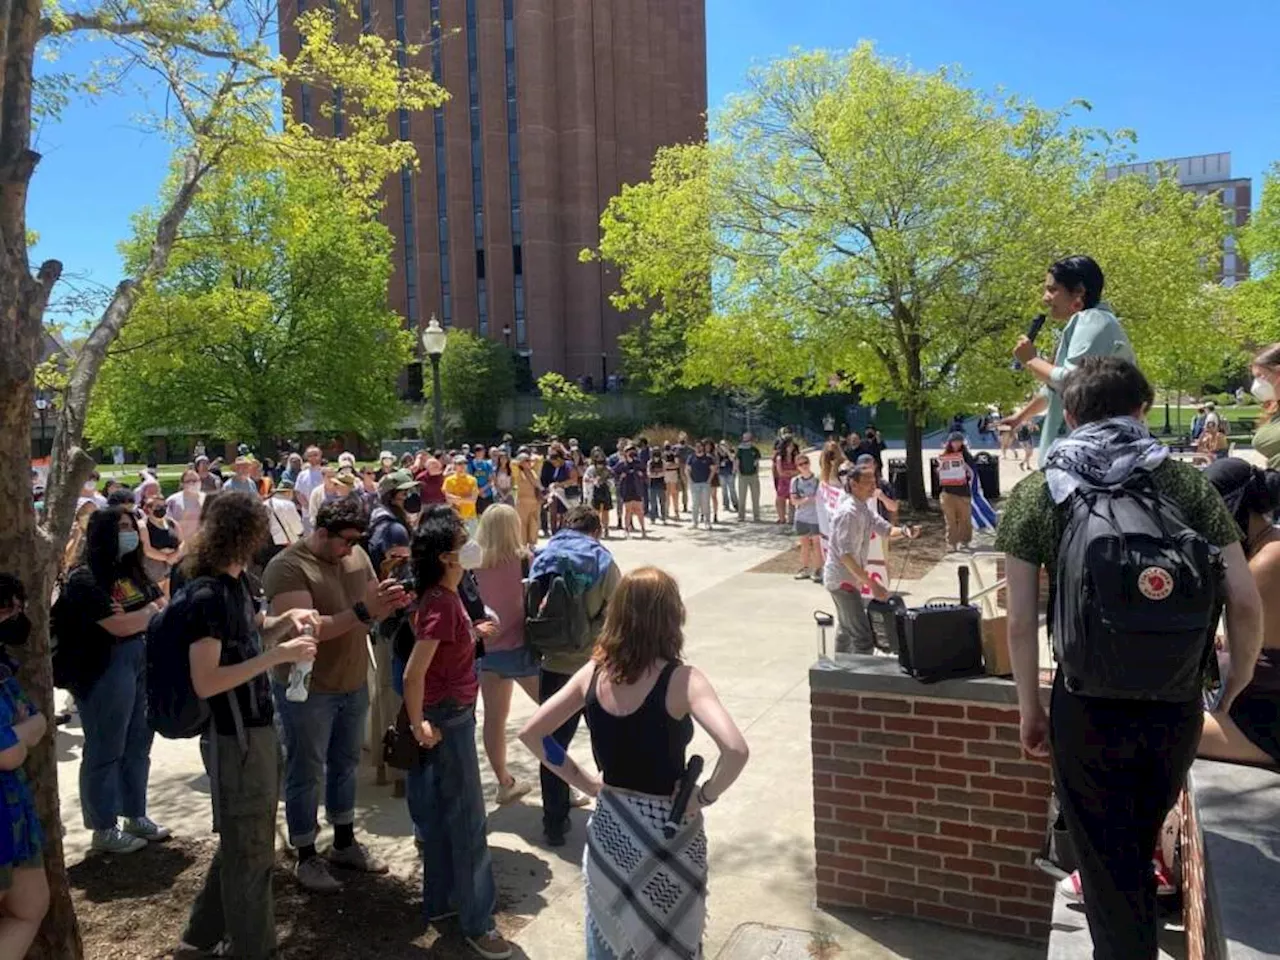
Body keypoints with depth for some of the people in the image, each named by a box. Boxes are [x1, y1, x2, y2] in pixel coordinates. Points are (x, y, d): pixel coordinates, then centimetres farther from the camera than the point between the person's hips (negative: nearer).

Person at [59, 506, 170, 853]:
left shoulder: (132, 570, 11)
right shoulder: (84, 579, -13)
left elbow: (165, 607, 9)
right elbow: (119, 626, -20)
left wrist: (136, 616, -10)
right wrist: (151, 612, -5)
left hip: (143, 662, 8)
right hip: (105, 670, -8)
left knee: (138, 744, 15)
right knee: (105, 750, 4)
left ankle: (136, 816, 29)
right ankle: (104, 830, 17)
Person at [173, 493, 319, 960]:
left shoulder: (238, 581, 5)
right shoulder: (206, 595, -22)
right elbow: (205, 683, -26)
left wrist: (288, 620, 3)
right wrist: (278, 656, -26)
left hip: (257, 729, 9)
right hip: (233, 739, -9)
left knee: (243, 842, 24)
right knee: (250, 850, 9)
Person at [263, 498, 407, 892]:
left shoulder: (356, 556, 0)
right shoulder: (287, 567, -21)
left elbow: (372, 608, 7)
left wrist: (389, 602, -17)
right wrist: (363, 611, -34)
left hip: (354, 684, 7)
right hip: (306, 690, -6)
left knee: (345, 765, 19)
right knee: (306, 774, 9)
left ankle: (344, 843, 36)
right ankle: (306, 858, 24)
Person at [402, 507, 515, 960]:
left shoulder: (444, 596, 2)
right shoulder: (442, 603, -26)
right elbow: (413, 673, -29)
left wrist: (471, 634, 11)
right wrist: (419, 727, -20)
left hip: (454, 713, 9)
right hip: (447, 719, -9)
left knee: (443, 816, 21)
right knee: (468, 821, 3)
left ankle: (441, 900, 37)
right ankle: (476, 922, 18)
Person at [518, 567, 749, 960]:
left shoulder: (593, 673, -7)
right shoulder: (681, 679, -21)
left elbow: (531, 733, -2)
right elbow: (736, 750, -33)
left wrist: (583, 781, 3)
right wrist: (705, 795, -16)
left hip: (608, 825, 4)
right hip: (667, 829, -4)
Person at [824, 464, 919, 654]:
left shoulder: (864, 508, 7)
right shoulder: (849, 512, -23)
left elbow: (885, 529, 5)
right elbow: (845, 554, -29)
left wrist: (904, 531, -18)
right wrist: (872, 584, -33)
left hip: (848, 578, 10)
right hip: (843, 580, -10)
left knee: (846, 631, 23)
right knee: (864, 638, -13)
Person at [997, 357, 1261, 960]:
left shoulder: (1037, 494, -5)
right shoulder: (1189, 486, 0)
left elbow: (1021, 623, -8)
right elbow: (1246, 605, -5)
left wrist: (1030, 711, 4)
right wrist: (1234, 694, 9)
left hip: (1088, 707, -3)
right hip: (1177, 707, 4)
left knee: (1108, 866, 17)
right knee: (1139, 846, 31)